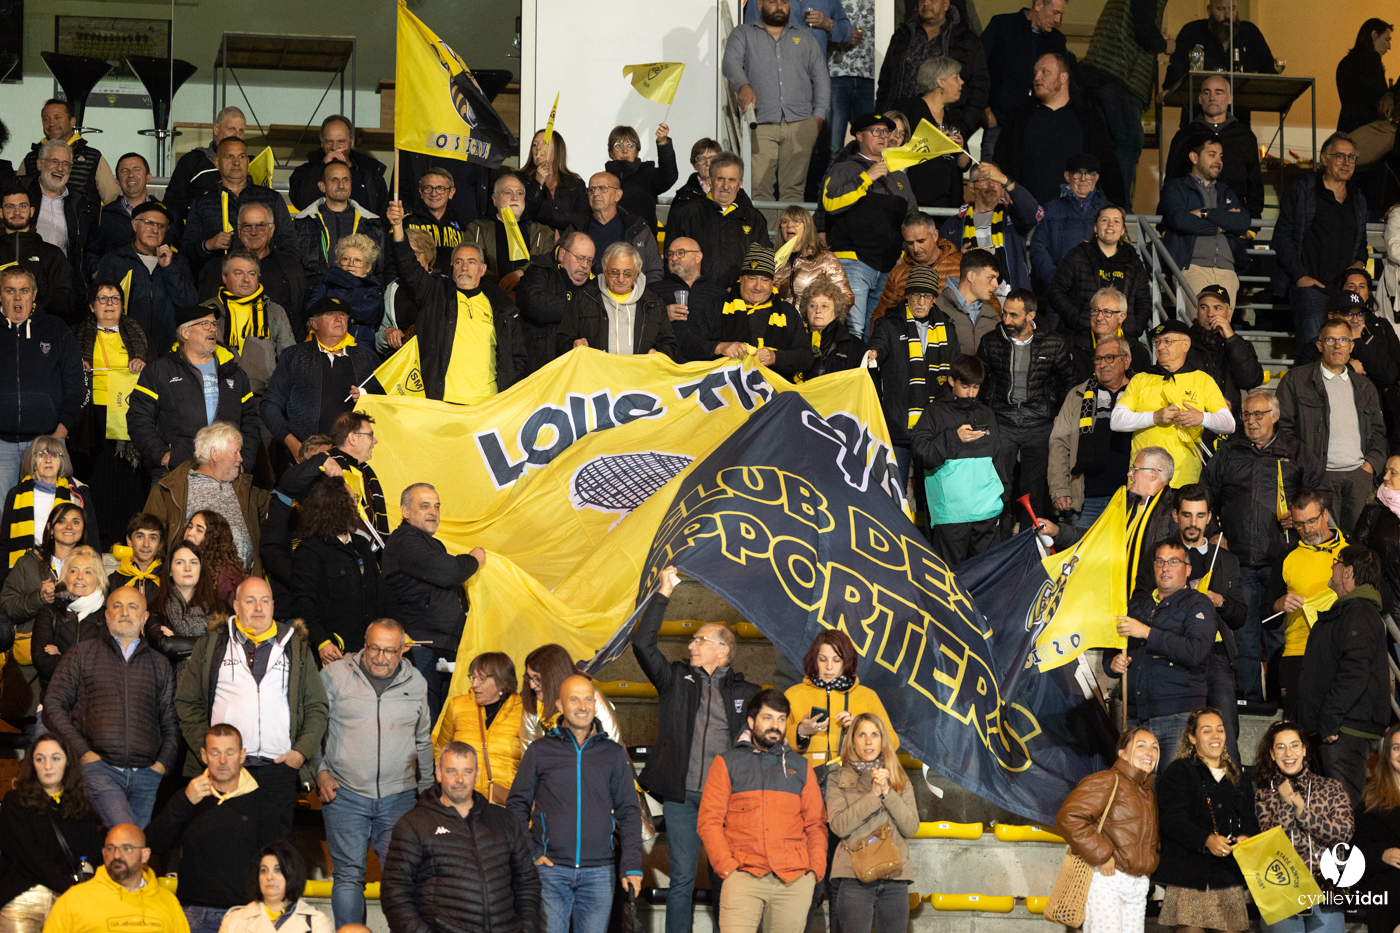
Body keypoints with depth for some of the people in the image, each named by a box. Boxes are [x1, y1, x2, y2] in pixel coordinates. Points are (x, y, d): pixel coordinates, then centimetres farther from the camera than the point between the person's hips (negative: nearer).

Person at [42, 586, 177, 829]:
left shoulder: (159, 663, 20)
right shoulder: (82, 653, 13)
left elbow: (171, 723, 21)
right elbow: (53, 704, 7)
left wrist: (162, 764, 4)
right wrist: (83, 752, -4)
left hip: (146, 774, 3)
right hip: (99, 768, -3)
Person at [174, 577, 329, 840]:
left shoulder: (297, 648, 13)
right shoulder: (211, 644, 10)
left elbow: (316, 707, 14)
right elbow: (187, 702, 9)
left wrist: (303, 751, 1)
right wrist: (206, 748, -2)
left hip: (279, 769, 1)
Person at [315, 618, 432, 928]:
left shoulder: (415, 684, 9)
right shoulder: (335, 675, 0)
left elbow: (423, 742, 20)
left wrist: (427, 791, 20)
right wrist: (320, 772, -2)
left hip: (398, 797, 2)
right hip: (344, 795, -2)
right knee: (348, 875, -1)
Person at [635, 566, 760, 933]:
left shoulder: (746, 693, 11)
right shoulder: (676, 679, 12)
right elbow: (642, 643, 2)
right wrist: (664, 594, 1)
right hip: (682, 796, 0)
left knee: (725, 881, 1)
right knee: (682, 878, 0)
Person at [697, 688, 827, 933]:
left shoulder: (800, 767, 18)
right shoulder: (727, 763, 11)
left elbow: (815, 824, 15)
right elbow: (709, 821, 4)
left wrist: (816, 869, 0)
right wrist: (727, 866, -7)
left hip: (795, 880, 2)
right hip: (743, 876, -2)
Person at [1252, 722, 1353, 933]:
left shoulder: (1331, 789, 10)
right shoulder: (1264, 795, 10)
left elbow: (1344, 834, -2)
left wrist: (1302, 810, -6)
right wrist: (1286, 805, -8)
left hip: (1325, 886, 0)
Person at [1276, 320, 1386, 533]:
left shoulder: (1364, 386, 22)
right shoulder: (1295, 380, 10)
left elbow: (1378, 432, 23)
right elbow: (1282, 427, 4)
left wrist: (1370, 465, 5)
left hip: (1359, 474, 3)